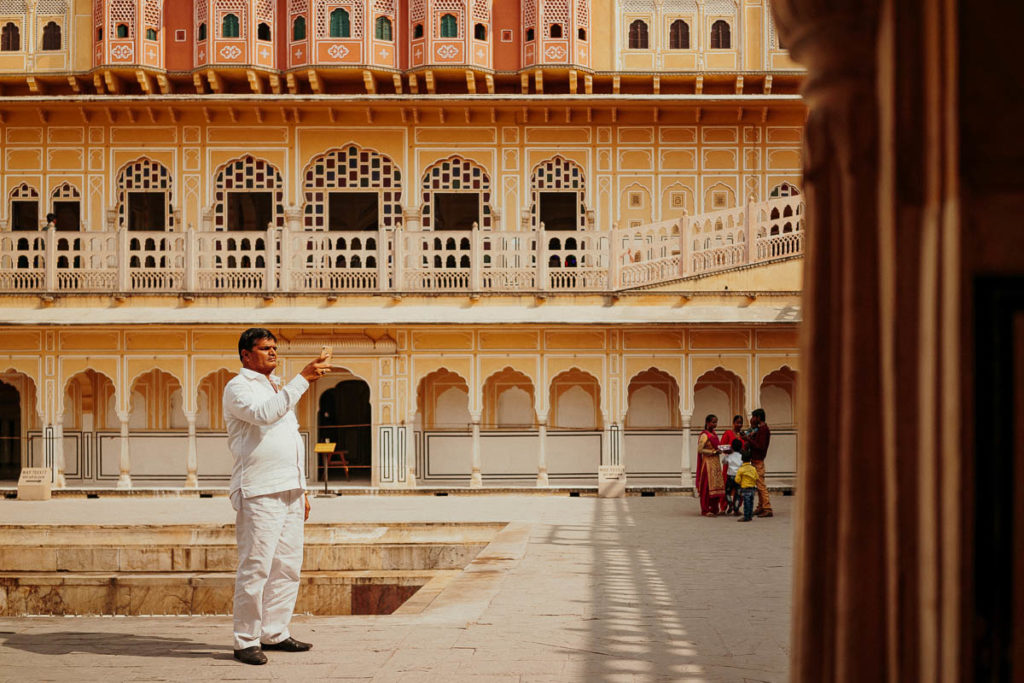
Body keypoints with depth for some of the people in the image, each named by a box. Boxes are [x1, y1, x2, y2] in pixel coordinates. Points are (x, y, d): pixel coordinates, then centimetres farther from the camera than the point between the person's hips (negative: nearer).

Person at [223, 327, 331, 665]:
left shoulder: (277, 389, 24)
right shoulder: (238, 388, -2)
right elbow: (263, 414, -24)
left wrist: (301, 488, 21)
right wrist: (303, 378, -26)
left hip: (289, 492, 8)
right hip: (259, 493, -8)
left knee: (287, 566, 9)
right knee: (255, 568, -9)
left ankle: (275, 633, 17)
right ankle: (246, 641, -3)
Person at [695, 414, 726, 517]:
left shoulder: (714, 434, 15)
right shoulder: (704, 435, -11)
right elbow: (700, 450, -18)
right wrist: (714, 451, -20)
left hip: (716, 462, 8)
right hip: (708, 462, -8)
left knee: (716, 485, 7)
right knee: (707, 486, -6)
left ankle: (714, 509, 13)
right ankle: (705, 510, -2)